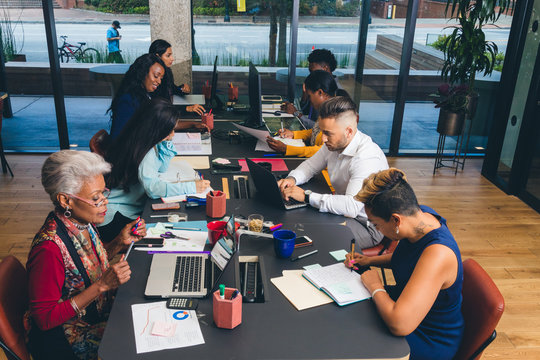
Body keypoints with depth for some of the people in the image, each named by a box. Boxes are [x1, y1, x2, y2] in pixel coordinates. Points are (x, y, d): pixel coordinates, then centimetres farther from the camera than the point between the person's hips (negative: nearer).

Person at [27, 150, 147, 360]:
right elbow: (45, 318, -23)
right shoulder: (49, 248, -30)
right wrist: (102, 285, -29)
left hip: (99, 314, 7)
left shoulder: (83, 222, -7)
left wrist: (119, 243, -7)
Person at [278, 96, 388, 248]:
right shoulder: (335, 143, -2)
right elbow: (311, 165, 14)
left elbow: (351, 206, -39)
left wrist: (306, 196, -35)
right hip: (345, 211, 8)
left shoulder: (368, 158, -30)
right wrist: (292, 178, -8)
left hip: (367, 227, -8)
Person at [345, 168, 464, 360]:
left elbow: (400, 324, -43)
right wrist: (369, 260, 0)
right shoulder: (419, 214, -11)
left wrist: (375, 286, -26)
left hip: (431, 342, -8)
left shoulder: (438, 254, -39)